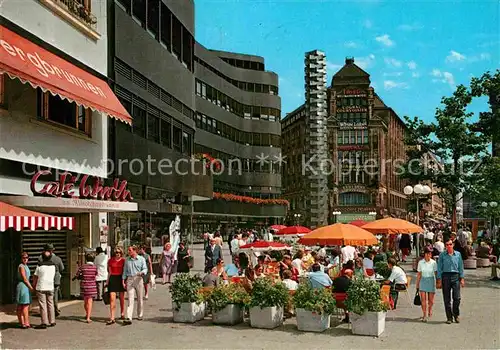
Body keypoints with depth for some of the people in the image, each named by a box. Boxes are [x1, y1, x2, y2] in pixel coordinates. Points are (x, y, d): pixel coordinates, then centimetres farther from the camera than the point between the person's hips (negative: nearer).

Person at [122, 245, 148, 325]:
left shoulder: (141, 259, 3)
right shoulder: (127, 260, 11)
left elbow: (145, 268, 2)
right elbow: (125, 271, 14)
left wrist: (142, 272, -20)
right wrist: (123, 281, 8)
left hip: (138, 279, -1)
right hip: (130, 280, 1)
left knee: (140, 299, 8)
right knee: (130, 299, -8)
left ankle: (140, 315, 25)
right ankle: (129, 318, -14)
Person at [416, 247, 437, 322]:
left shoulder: (433, 263, -4)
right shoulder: (420, 262, 0)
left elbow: (436, 273, -1)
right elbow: (419, 274, 5)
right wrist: (417, 284, 5)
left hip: (431, 281, 0)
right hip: (423, 281, 1)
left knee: (431, 300, 8)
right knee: (423, 299, -10)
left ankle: (429, 312, 36)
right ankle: (424, 315, -6)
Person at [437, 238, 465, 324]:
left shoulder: (458, 254, 7)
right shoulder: (442, 255, 3)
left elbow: (461, 267, 11)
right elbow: (439, 268, 4)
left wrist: (462, 279, 5)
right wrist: (439, 280, -1)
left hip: (455, 276, 0)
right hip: (445, 276, 0)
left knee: (457, 297, -8)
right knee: (447, 299, 2)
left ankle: (456, 314, 13)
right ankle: (449, 317, 12)